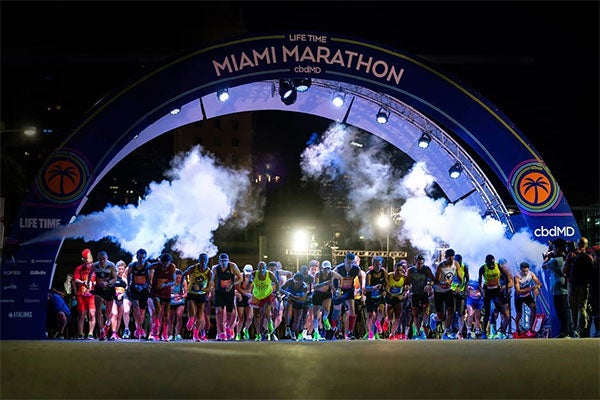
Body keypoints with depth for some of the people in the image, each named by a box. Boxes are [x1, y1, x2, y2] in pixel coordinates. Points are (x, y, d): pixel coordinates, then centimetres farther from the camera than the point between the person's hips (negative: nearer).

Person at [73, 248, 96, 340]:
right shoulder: (79, 269, 5)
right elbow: (75, 280, -5)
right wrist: (83, 282, -22)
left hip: (92, 295, 0)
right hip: (81, 295, 0)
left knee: (92, 314, -9)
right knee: (82, 315, 5)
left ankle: (90, 334, -6)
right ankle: (80, 334, 15)